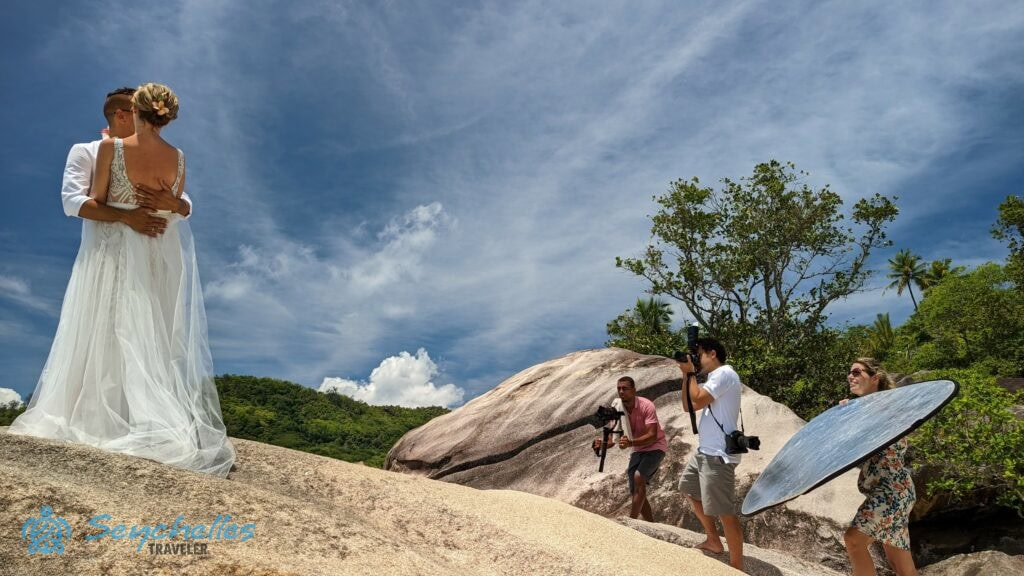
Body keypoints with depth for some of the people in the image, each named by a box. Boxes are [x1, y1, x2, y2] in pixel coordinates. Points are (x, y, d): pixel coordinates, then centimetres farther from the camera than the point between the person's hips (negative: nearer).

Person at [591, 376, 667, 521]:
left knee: (639, 477, -28)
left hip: (655, 447, -6)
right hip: (638, 450, 6)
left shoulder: (646, 406, -25)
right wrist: (602, 443, -36)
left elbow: (652, 436, -33)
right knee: (636, 493, 1)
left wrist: (631, 443, -49)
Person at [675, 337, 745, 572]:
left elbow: (697, 402, -21)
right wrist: (686, 375, 9)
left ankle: (736, 567, -5)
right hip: (705, 451, 11)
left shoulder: (725, 373, -12)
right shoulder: (715, 377, 19)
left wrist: (691, 372, -8)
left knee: (725, 511, -10)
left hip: (719, 454, -11)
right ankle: (714, 541, 35)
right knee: (690, 490, 25)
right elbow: (688, 407, 18)